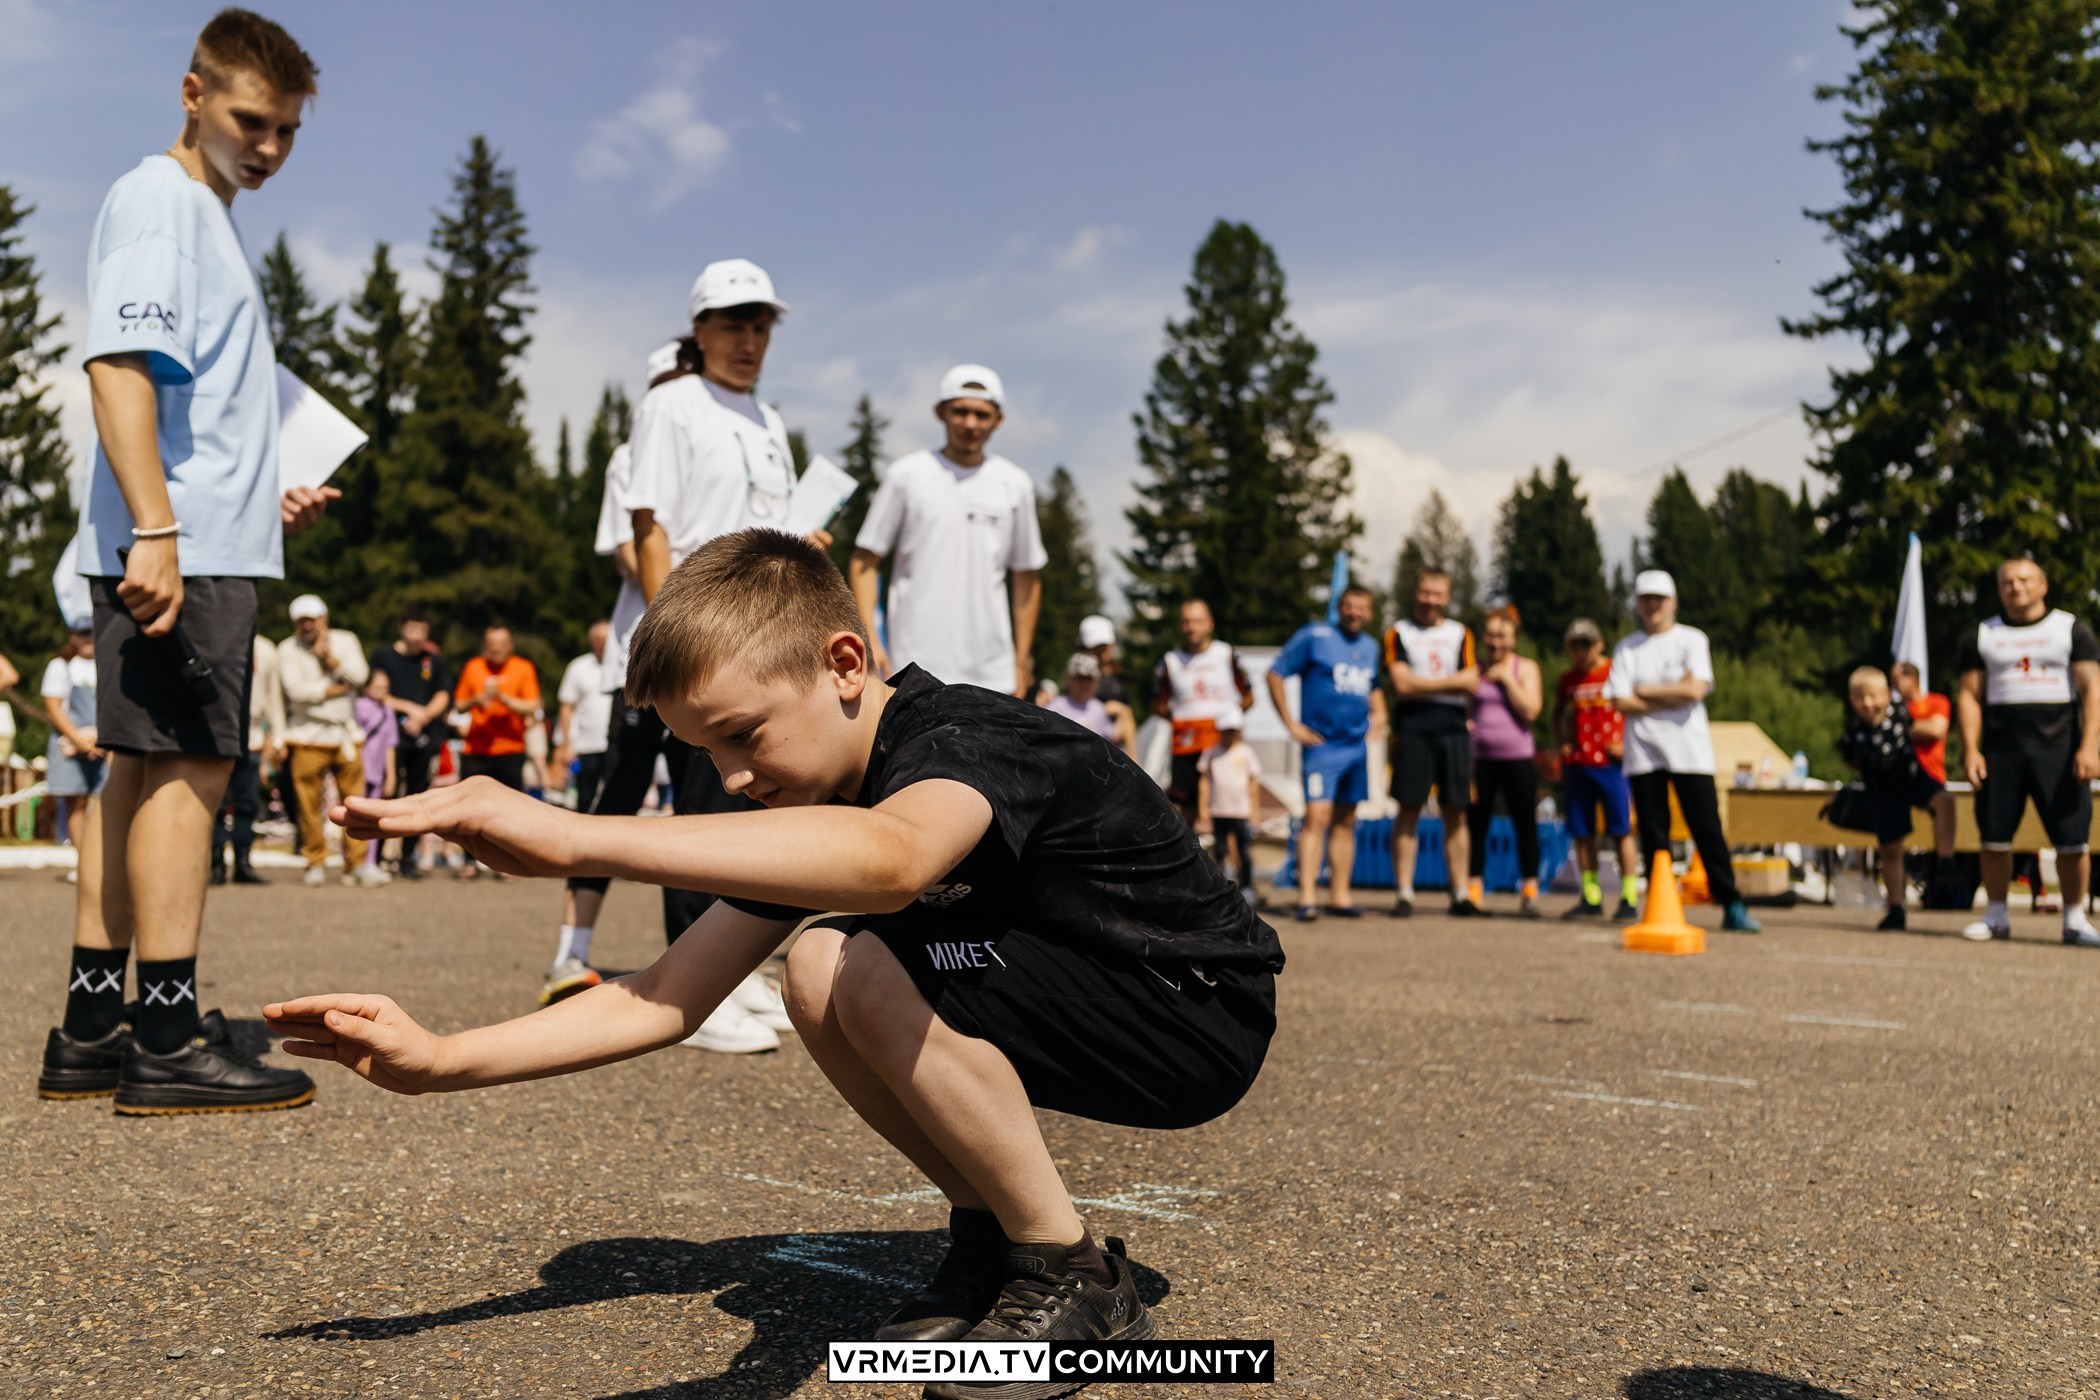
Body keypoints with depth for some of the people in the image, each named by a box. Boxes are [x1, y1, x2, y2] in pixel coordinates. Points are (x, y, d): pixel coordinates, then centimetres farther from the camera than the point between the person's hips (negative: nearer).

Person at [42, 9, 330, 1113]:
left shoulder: (210, 220, 26)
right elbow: (117, 364, -17)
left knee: (146, 771, 9)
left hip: (203, 545, 10)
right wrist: (155, 530, -25)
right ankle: (169, 1043, -8)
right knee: (187, 766, -10)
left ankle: (91, 1032, 14)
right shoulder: (158, 197, -4)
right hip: (180, 550, -10)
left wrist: (270, 497, 20)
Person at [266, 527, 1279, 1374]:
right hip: (1067, 1007, 8)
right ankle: (991, 1236, 5)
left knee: (868, 971, -25)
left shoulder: (966, 736, -26)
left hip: (1205, 1015, -8)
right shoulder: (808, 795, 0)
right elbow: (668, 998, -2)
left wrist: (570, 837, -57)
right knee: (819, 972, -7)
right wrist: (439, 1060, -12)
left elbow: (888, 859, -53)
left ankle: (1075, 1283, -11)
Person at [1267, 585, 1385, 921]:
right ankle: (1306, 897, -19)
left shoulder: (1371, 647, 15)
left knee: (1345, 820, 10)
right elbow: (1275, 674, -4)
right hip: (1322, 743, -6)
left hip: (1357, 745, 7)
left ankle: (1339, 895, 17)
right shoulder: (1314, 636, -4)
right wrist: (1291, 723, -8)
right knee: (1317, 815, -17)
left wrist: (1378, 713, 12)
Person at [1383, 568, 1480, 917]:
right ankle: (1404, 894, 2)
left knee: (1455, 813, 3)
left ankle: (1460, 894, 7)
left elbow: (1471, 683, 1)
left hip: (1453, 731, 2)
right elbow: (1402, 683, -7)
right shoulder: (1398, 633, 6)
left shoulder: (1460, 633, 14)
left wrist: (1421, 685, -5)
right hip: (1411, 731, -2)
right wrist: (1451, 682, -3)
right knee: (1409, 810, -2)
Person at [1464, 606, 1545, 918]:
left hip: (1518, 757, -2)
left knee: (1525, 824, 0)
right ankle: (1473, 891, 8)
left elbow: (1530, 710, -9)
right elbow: (1462, 711, 12)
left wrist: (1505, 678, -9)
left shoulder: (1525, 668, 3)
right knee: (1475, 824, 2)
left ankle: (1529, 893, 6)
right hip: (1479, 757, 2)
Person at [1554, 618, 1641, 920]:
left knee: (1621, 832, -3)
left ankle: (1629, 899, 0)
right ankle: (1591, 899, 13)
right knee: (1582, 833, 6)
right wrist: (1562, 743, 11)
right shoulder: (1567, 680, 11)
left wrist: (1626, 744, -9)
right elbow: (1558, 715, 26)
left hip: (1610, 763, -5)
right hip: (1577, 765, 5)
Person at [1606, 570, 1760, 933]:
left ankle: (1732, 907, -1)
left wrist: (1643, 690, -5)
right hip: (1644, 753, 2)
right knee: (1652, 833, 2)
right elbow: (1620, 703, -3)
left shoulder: (1692, 640, 5)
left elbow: (1694, 688, -11)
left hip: (1690, 753, -2)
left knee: (1708, 830, -5)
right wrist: (1672, 698, -8)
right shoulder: (1627, 648, 10)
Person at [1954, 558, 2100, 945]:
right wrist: (1970, 750, -2)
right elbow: (1970, 695, 10)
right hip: (2000, 751, 2)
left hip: (2059, 751, -1)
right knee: (1994, 839, 0)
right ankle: (1996, 916, 13)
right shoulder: (1982, 636, 13)